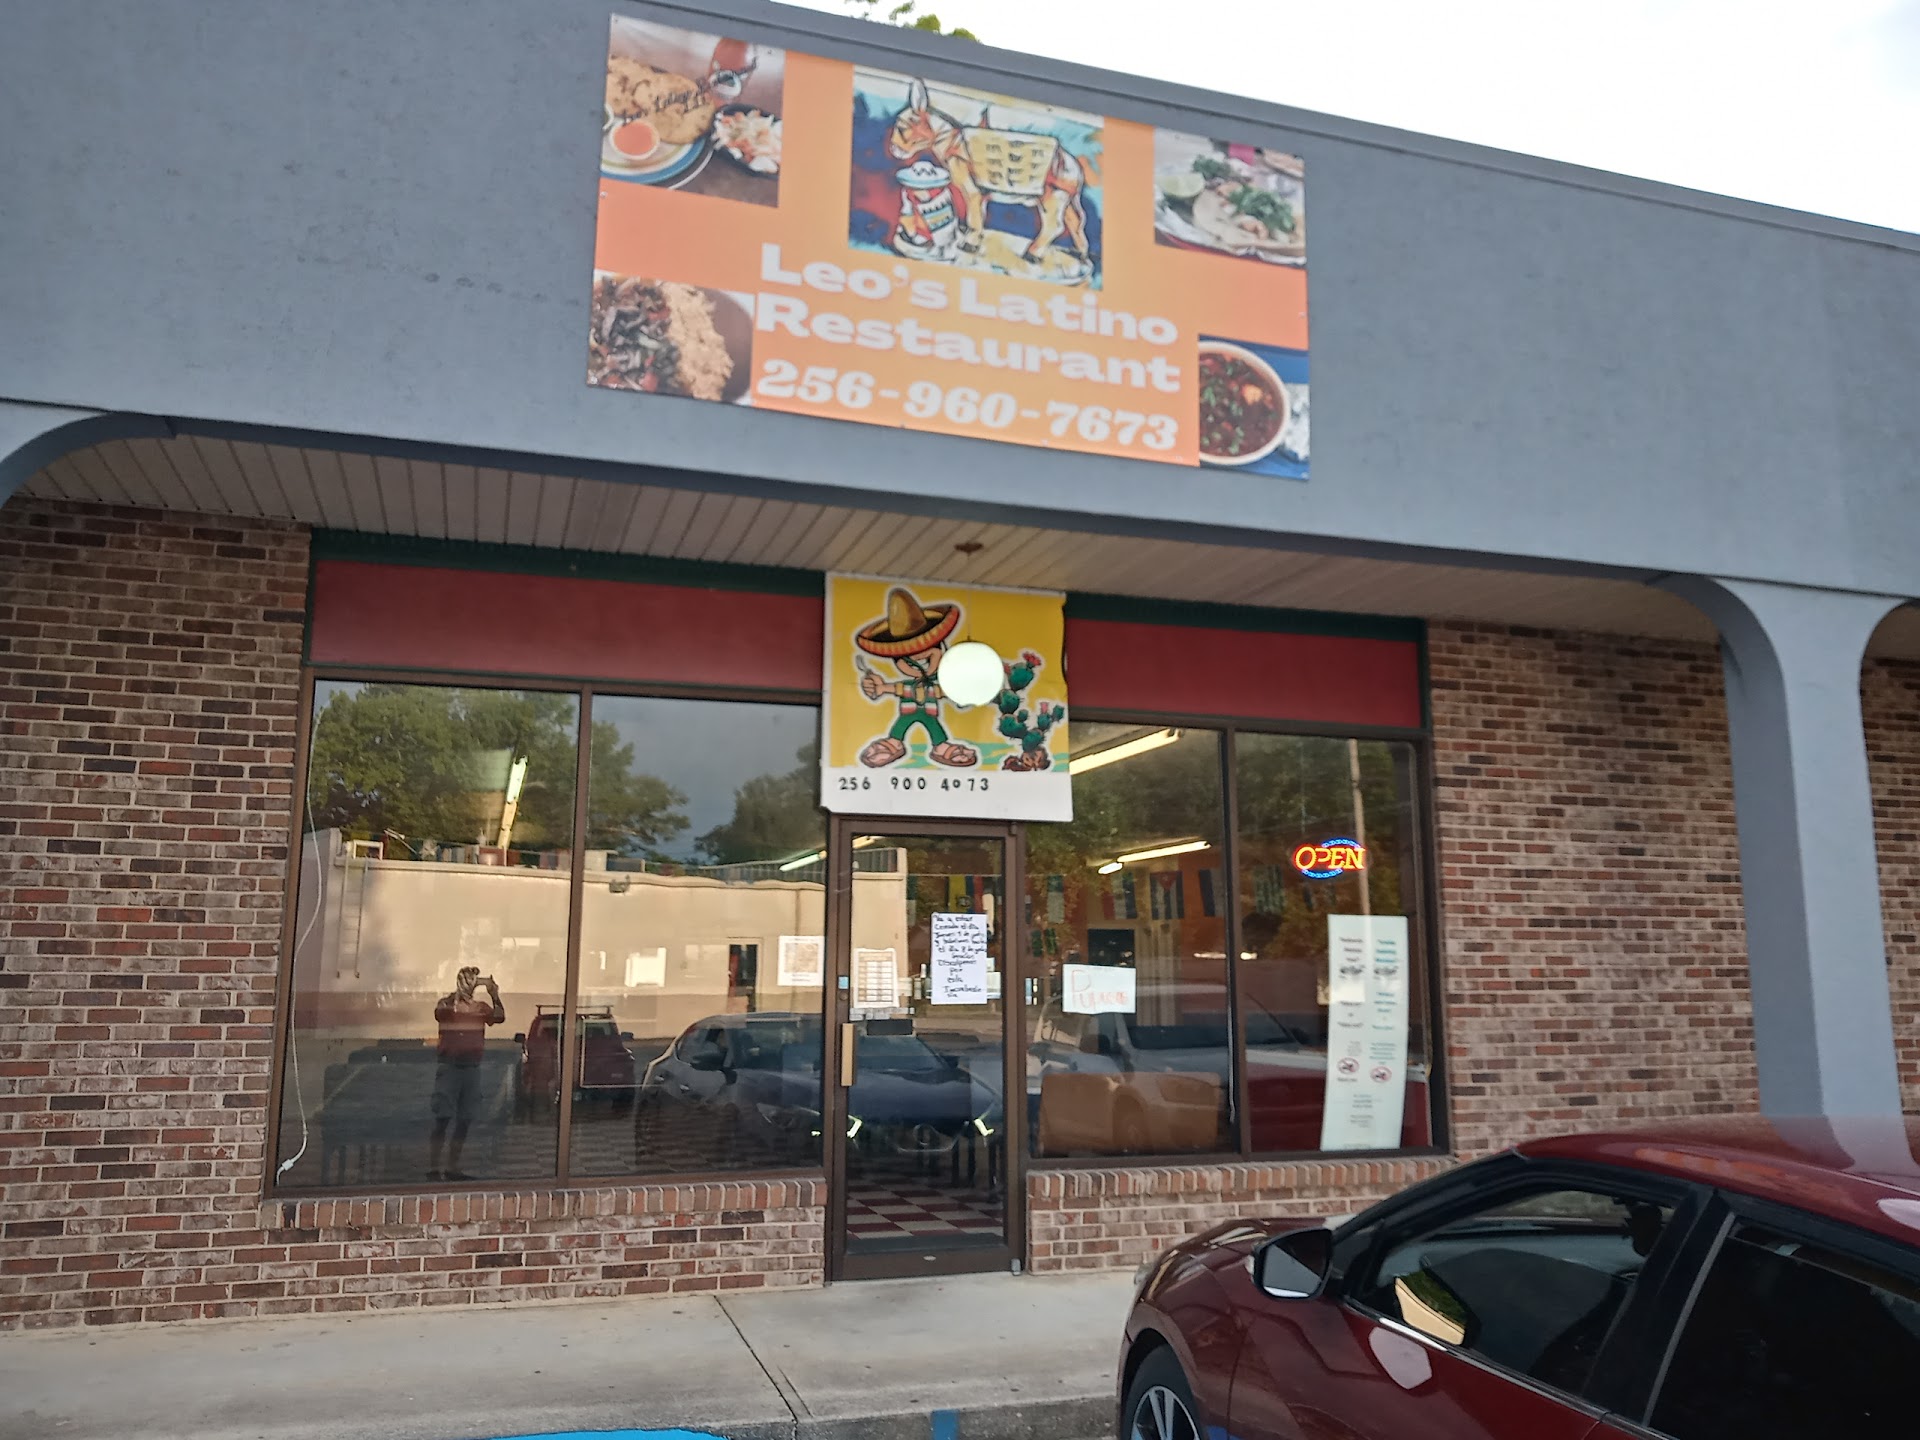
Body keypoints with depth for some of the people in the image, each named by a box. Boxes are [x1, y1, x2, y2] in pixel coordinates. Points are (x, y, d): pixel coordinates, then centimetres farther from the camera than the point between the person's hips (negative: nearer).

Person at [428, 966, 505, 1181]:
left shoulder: (481, 1006, 8)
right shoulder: (447, 1002, -1)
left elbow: (499, 1018, -9)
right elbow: (440, 1012, -23)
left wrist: (495, 996, -24)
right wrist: (458, 993, -35)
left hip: (472, 1068, 4)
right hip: (449, 1066, -4)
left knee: (464, 1121, 8)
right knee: (442, 1119, -6)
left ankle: (453, 1168, 18)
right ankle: (433, 1168, -1)